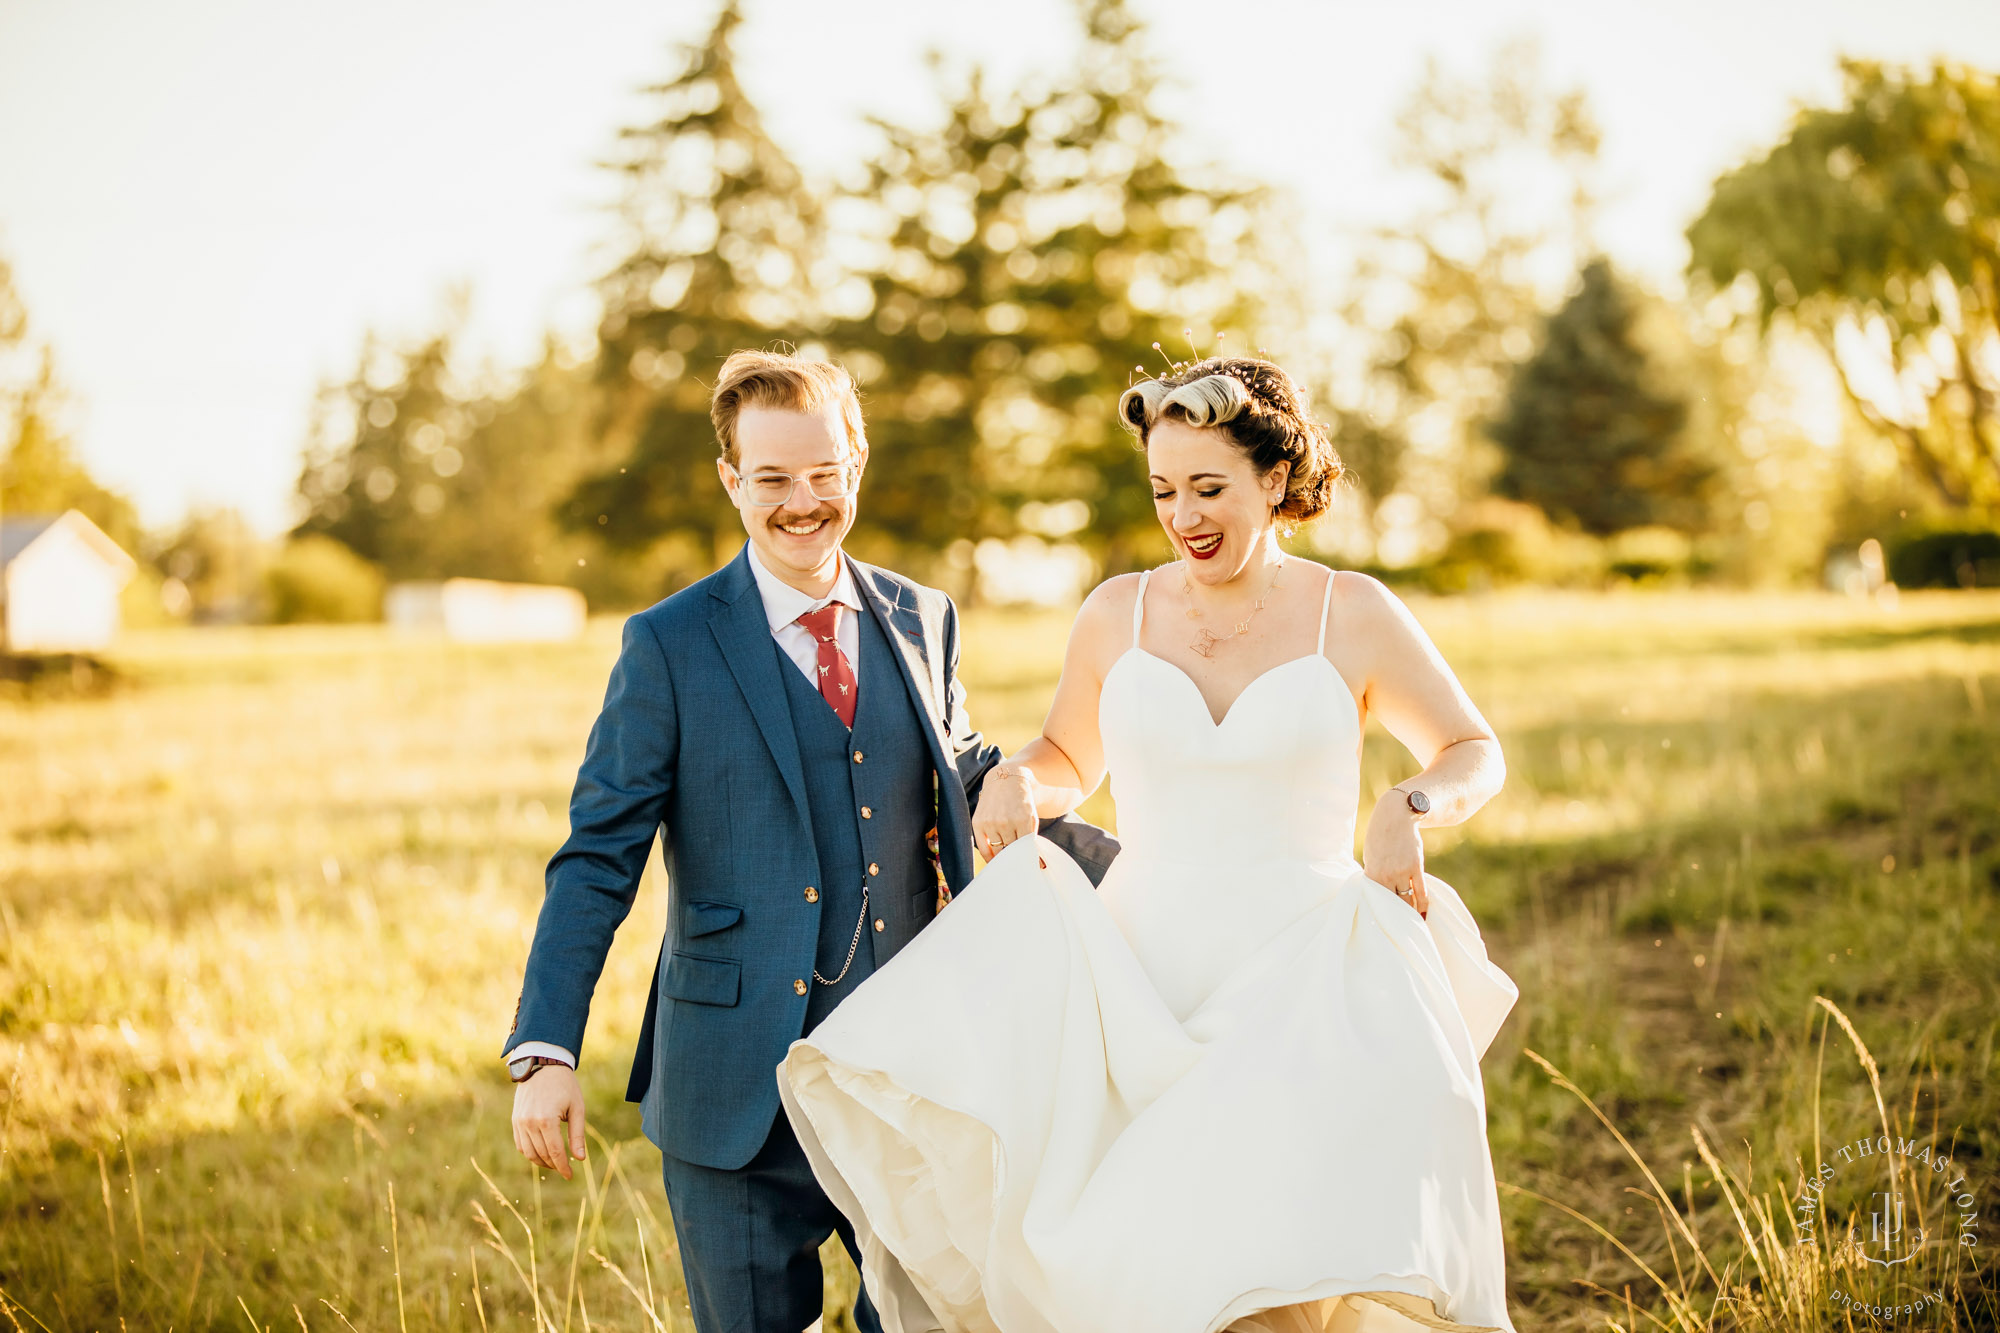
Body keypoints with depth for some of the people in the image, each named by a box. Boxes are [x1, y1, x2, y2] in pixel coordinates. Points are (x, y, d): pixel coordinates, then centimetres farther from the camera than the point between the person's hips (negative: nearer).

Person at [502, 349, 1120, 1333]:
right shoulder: (669, 647, -4)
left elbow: (974, 783, 19)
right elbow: (597, 861, -6)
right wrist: (545, 1051, -15)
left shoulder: (923, 621, 8)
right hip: (741, 1092, -3)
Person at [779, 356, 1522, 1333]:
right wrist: (1016, 782, -1)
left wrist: (1411, 806, -10)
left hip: (1299, 974, -2)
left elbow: (1475, 752, 11)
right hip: (1142, 976, 3)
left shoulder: (1353, 616, 0)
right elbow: (1069, 758, 22)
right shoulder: (1119, 613, 7)